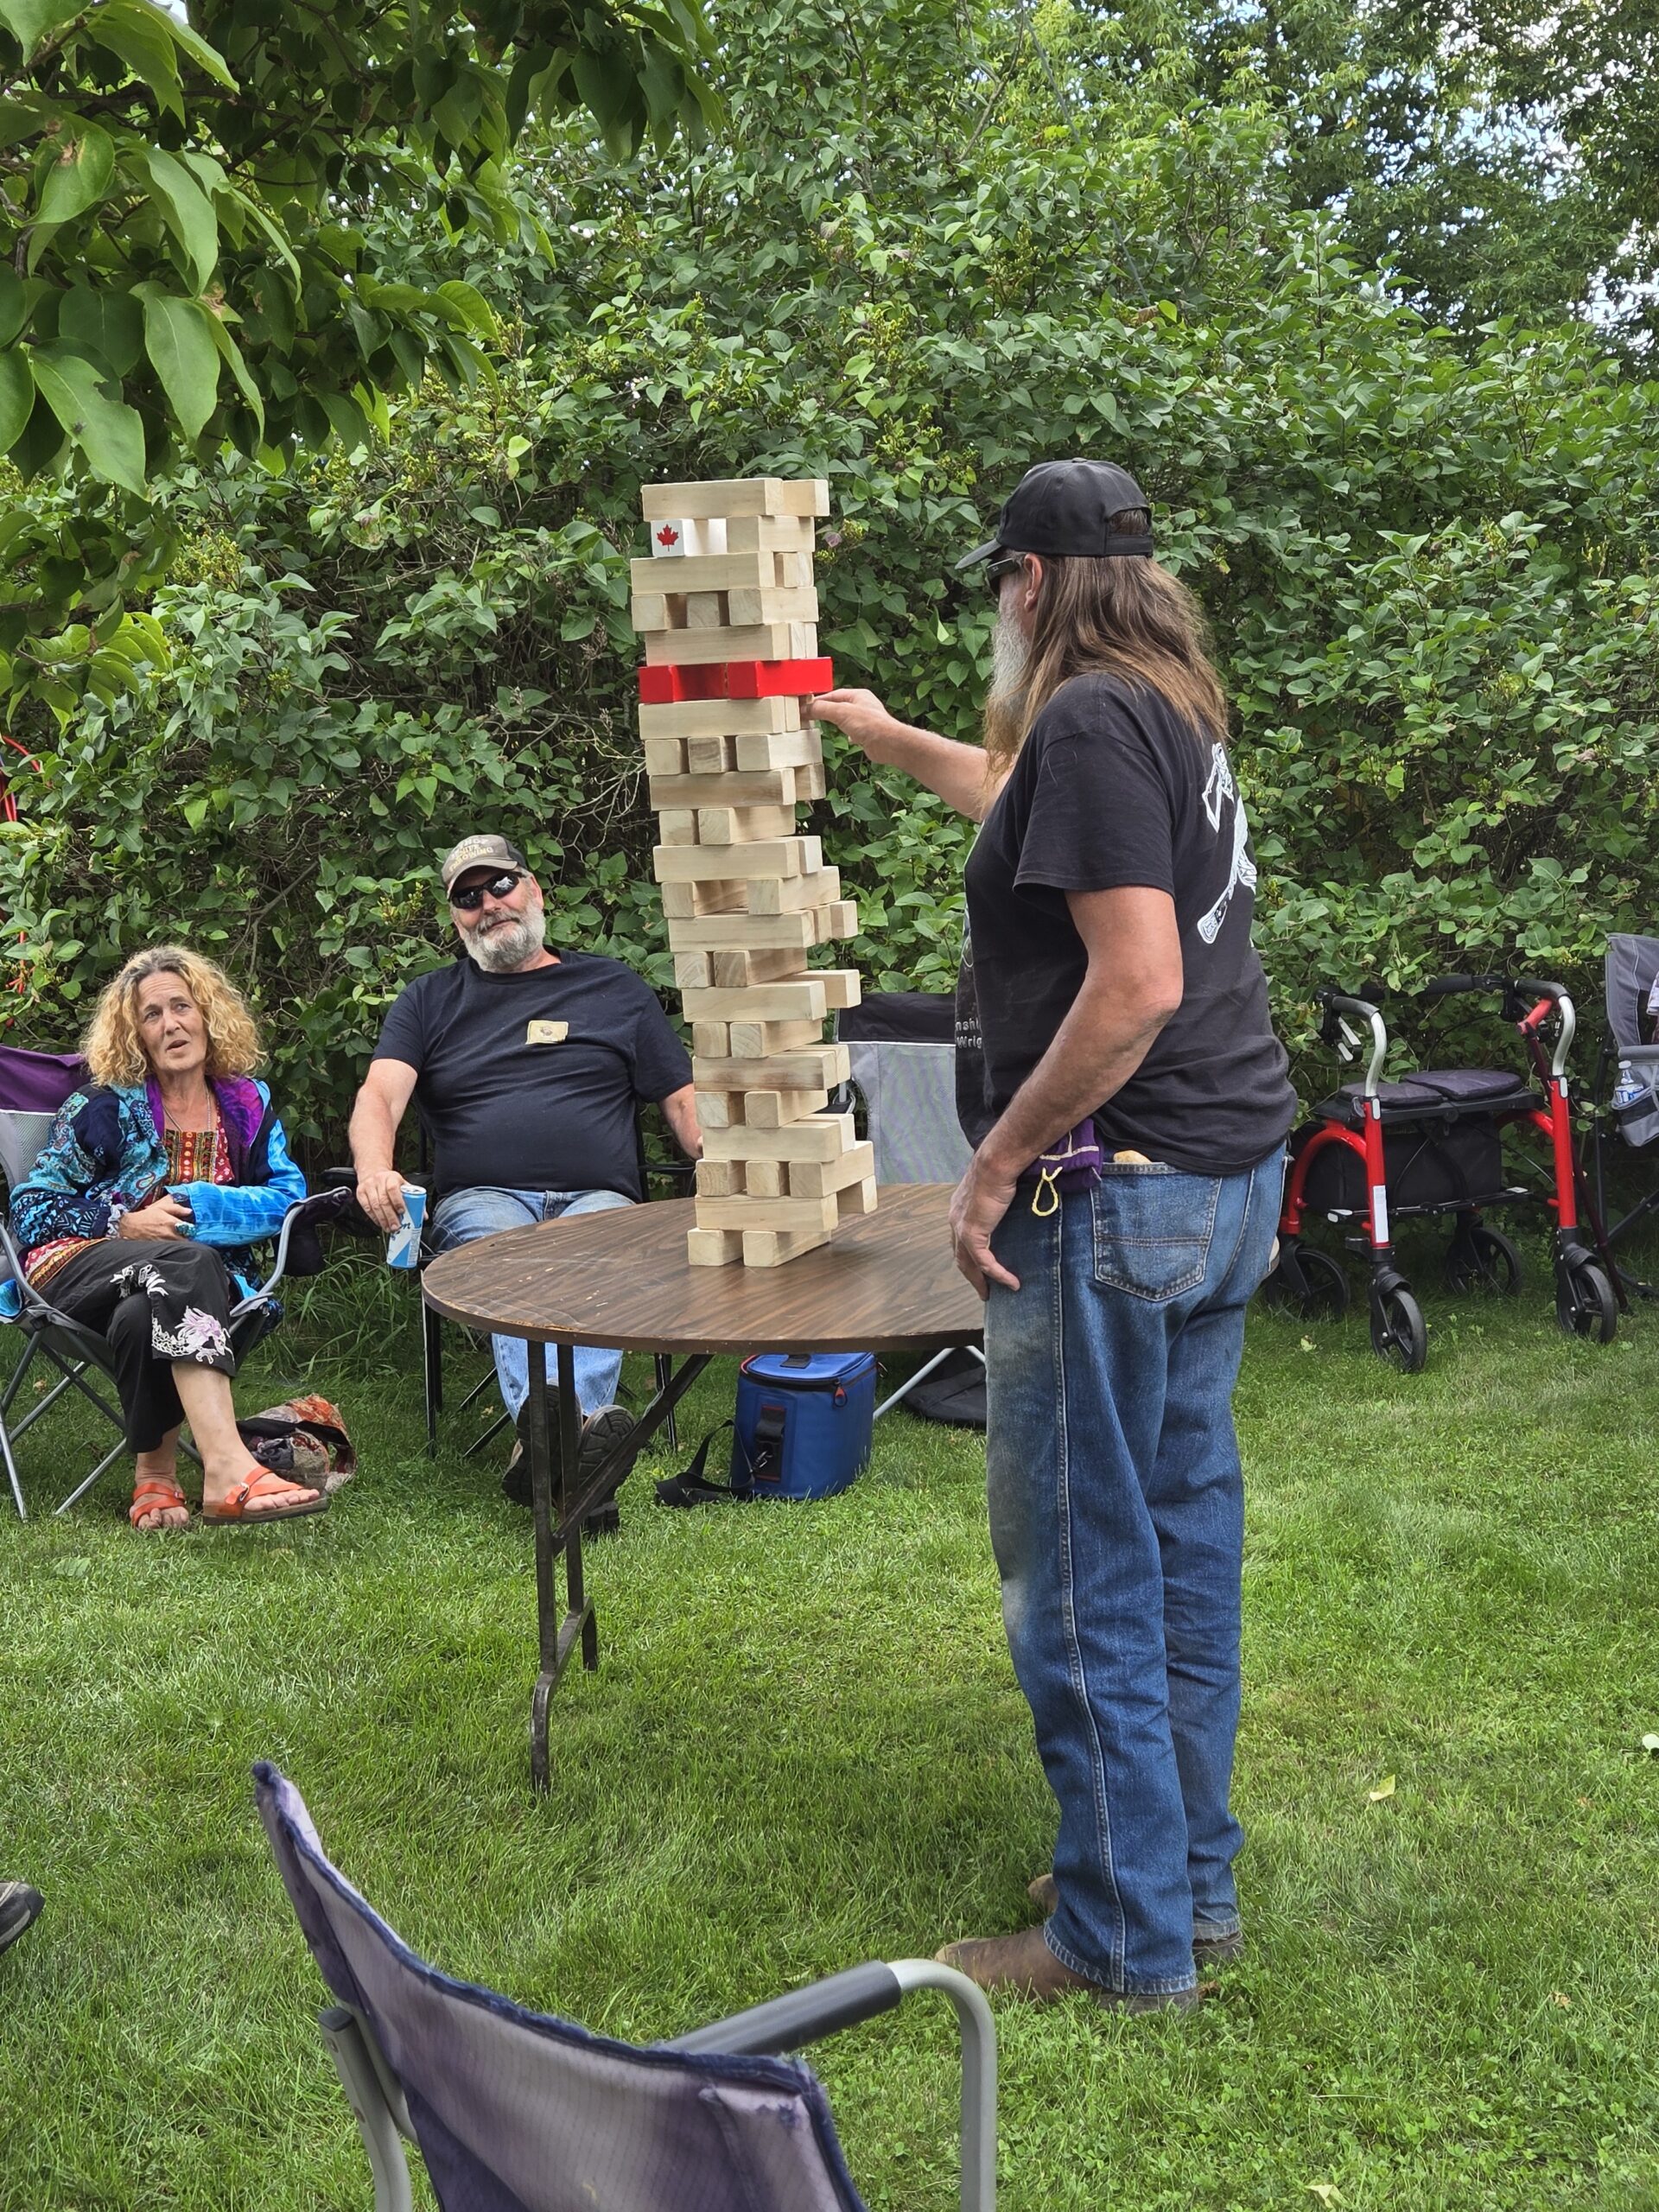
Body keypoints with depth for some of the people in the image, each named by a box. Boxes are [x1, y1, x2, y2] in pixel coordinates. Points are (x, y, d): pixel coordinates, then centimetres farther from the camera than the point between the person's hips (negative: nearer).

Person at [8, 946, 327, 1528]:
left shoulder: (248, 1105, 13)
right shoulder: (106, 1107, 6)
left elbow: (289, 1193, 3)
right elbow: (30, 1207, 5)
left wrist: (197, 1207, -12)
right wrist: (127, 1224, -9)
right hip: (78, 1269, -2)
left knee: (142, 1316, -38)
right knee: (187, 1264, -38)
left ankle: (155, 1471, -23)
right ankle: (228, 1470, -52)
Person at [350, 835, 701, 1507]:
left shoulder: (615, 989, 23)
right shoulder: (429, 1000, 23)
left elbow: (685, 1103, 18)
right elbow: (379, 1096, 7)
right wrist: (375, 1170, -18)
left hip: (598, 1198, 0)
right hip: (481, 1199, 0)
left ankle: (544, 1439, -58)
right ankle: (562, 1425, -62)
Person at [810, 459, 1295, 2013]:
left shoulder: (1090, 723, -15)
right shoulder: (1170, 717, 15)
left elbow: (1136, 985, -24)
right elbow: (1018, 798, 38)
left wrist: (997, 1160, -16)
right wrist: (885, 738, 51)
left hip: (1119, 1188, -10)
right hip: (1228, 1176, 10)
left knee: (1079, 1569, -1)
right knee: (1181, 1531, 15)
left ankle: (1124, 1940, 9)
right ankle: (1192, 1881, 27)